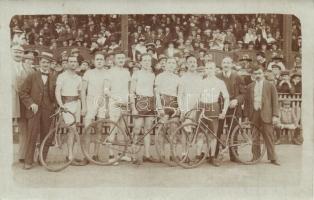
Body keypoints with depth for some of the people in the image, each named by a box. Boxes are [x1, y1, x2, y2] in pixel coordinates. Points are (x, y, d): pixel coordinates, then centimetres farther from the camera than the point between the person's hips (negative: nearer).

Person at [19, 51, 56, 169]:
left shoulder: (53, 78, 8)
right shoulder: (32, 77, 6)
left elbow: (55, 94, 13)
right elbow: (23, 92, 3)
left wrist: (54, 104, -3)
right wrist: (31, 103, -9)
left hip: (47, 111, 2)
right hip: (34, 110, -2)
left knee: (45, 136, 7)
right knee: (32, 136, -3)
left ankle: (43, 160, 20)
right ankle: (28, 161, 6)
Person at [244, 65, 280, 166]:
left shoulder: (270, 86, 3)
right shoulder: (250, 87, 11)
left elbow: (275, 102, 1)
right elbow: (247, 102, 11)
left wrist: (275, 115, -6)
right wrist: (246, 115, 5)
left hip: (266, 115, -2)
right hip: (253, 115, 3)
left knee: (269, 137, 0)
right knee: (254, 138, 7)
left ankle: (273, 158, 11)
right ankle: (255, 157, 18)